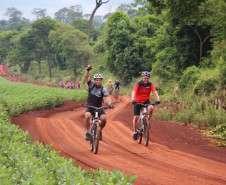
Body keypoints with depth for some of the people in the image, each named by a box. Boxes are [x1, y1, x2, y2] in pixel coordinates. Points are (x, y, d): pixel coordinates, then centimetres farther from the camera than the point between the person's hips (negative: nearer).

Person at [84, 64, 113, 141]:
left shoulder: (103, 89, -8)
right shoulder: (91, 85, -5)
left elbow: (107, 97, -22)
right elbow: (86, 77, -19)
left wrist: (110, 104, -43)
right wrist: (88, 70, -38)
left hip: (99, 107, 0)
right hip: (90, 106, 0)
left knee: (104, 118, -22)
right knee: (87, 116, -31)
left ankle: (100, 131, 8)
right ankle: (87, 133, -15)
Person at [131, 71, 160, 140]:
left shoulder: (150, 85, -11)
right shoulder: (138, 84, -17)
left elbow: (155, 92, -21)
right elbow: (133, 92, -30)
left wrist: (157, 100, -39)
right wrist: (133, 100, -47)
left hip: (146, 101, 1)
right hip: (138, 101, -1)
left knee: (151, 108, -32)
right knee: (136, 117, -6)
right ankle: (135, 132, 12)